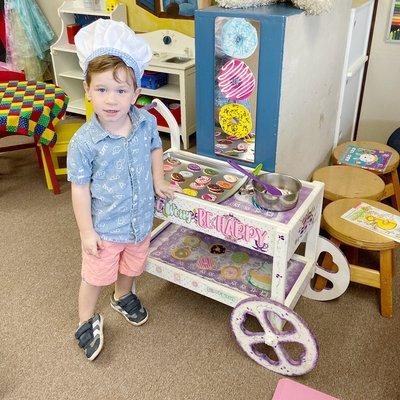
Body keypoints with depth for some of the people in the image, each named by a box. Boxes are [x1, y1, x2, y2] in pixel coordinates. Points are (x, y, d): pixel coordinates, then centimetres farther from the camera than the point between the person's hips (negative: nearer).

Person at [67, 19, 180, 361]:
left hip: (140, 220, 4)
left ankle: (124, 297, 58)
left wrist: (158, 182, 4)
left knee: (131, 267, 27)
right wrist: (87, 232, -13)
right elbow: (80, 188, -17)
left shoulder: (146, 122, -12)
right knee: (95, 277, 14)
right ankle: (87, 321, 42)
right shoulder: (84, 141, -25)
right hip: (104, 228, -4)